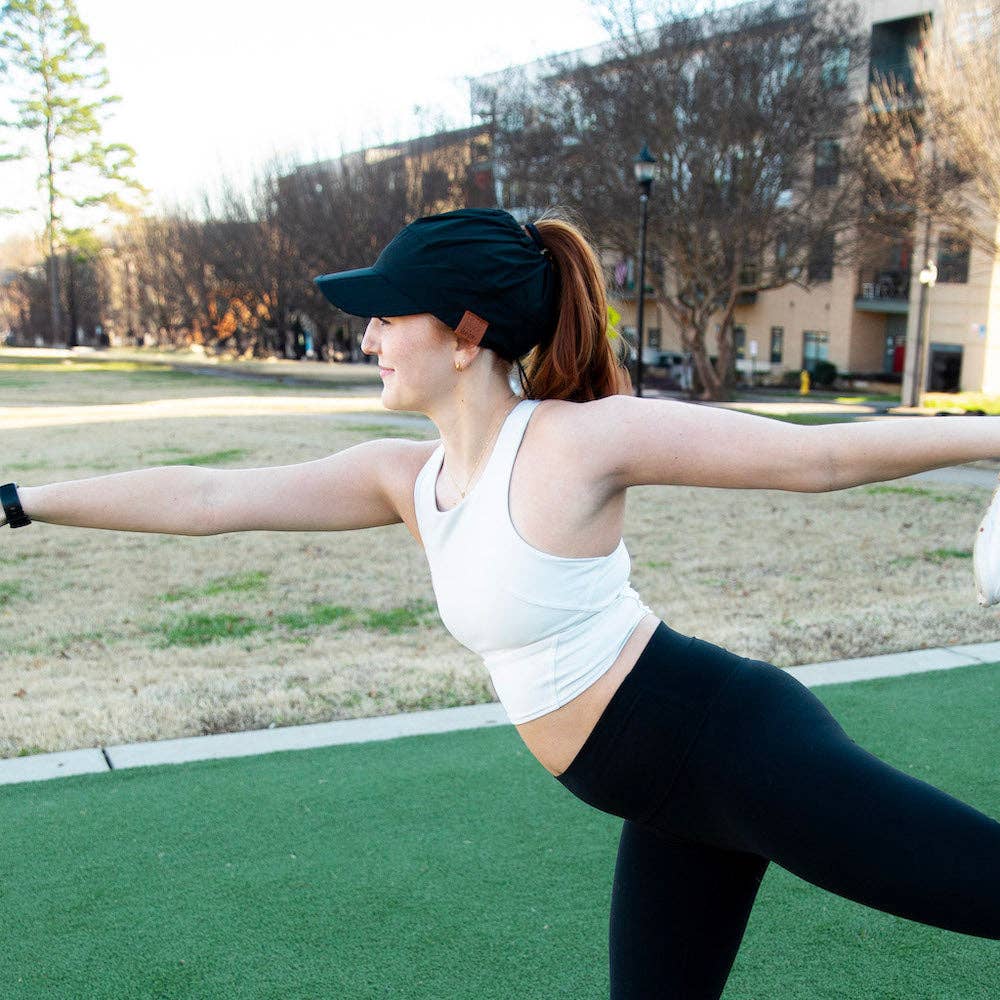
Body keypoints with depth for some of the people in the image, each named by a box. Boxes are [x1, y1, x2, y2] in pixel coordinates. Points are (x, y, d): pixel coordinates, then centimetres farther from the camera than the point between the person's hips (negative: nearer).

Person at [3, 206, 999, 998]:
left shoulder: (581, 437, -17)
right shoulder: (407, 478, 4)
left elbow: (818, 455, -12)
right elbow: (207, 497, 7)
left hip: (734, 745, -7)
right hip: (668, 806, 7)